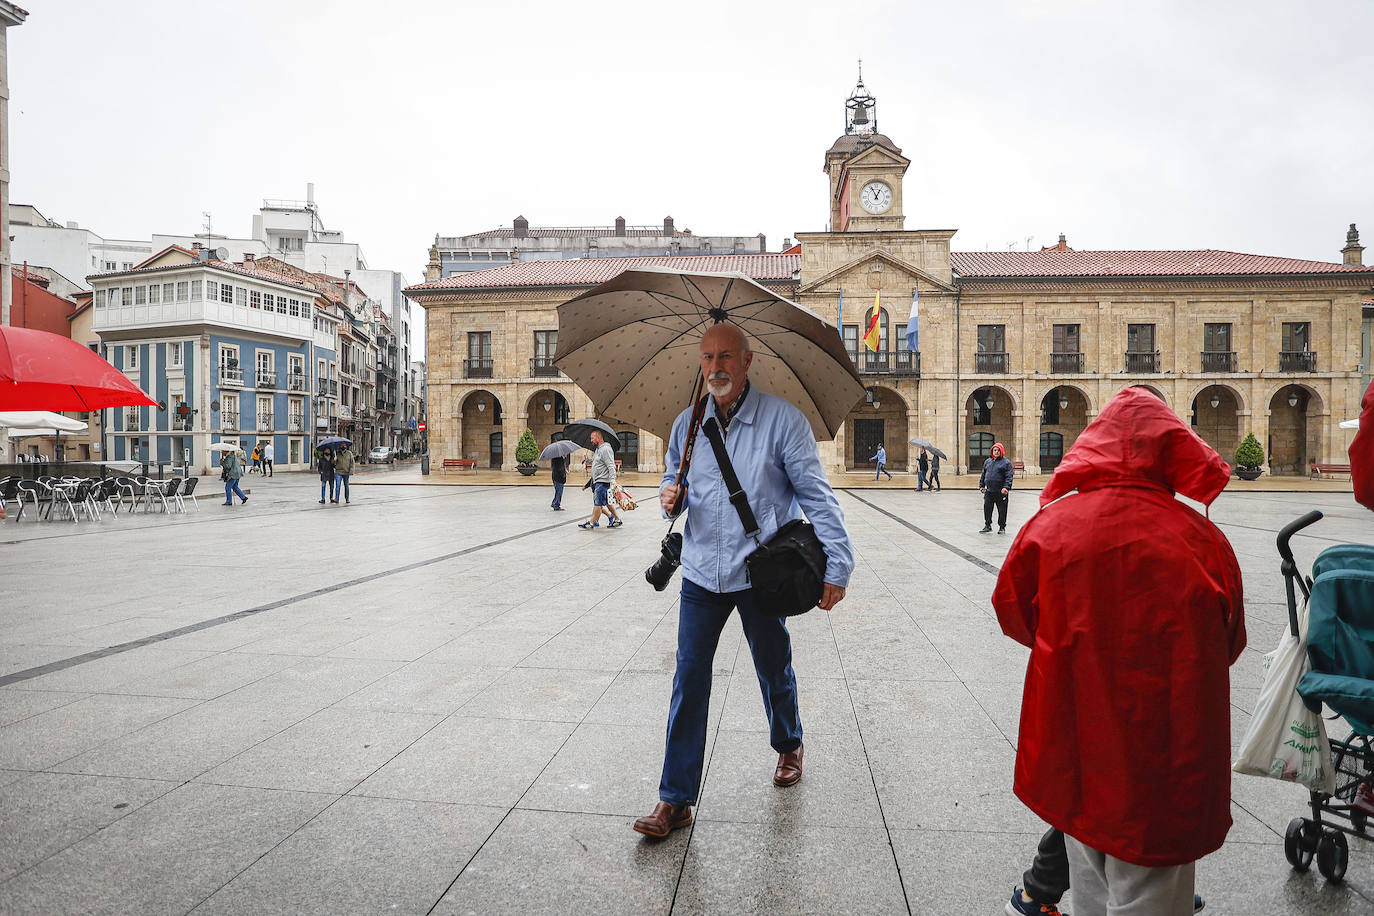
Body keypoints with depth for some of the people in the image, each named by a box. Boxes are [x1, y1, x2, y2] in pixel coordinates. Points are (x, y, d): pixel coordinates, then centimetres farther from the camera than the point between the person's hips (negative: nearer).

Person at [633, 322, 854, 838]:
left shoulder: (782, 420, -8)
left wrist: (837, 567, -14)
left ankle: (788, 746, 47)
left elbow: (817, 496, -8)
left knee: (774, 673, 16)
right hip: (701, 573, 3)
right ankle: (675, 800, 10)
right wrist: (669, 496, -5)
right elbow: (674, 479, 20)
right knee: (688, 680, 0)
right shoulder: (687, 424, 5)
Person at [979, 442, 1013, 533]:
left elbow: (1009, 476, -10)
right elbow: (983, 474, 20)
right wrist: (981, 485, 14)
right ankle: (987, 525, 22)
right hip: (989, 491, 5)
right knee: (987, 509, 8)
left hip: (1001, 492, -5)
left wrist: (1006, 487, -21)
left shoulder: (1006, 462, -4)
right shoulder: (987, 461, 13)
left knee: (1002, 510, 3)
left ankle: (1002, 527, 16)